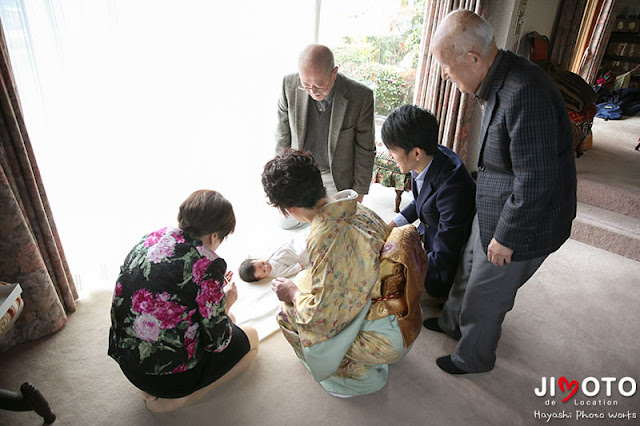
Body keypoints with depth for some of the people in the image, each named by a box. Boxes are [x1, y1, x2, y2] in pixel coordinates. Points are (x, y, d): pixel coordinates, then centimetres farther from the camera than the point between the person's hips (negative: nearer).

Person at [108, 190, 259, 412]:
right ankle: (171, 400, 4)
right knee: (249, 338, 15)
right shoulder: (207, 264, -25)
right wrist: (226, 302, 5)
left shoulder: (149, 239, -3)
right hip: (169, 375, -7)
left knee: (227, 319, 24)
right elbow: (217, 342, -15)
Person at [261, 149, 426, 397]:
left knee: (289, 315, -2)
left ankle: (362, 375, 13)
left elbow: (323, 316, -23)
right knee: (306, 281, 15)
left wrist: (293, 294, -3)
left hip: (387, 339, -8)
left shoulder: (326, 237, -29)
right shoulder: (353, 208, -4)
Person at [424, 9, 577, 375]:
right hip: (492, 209, 9)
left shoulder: (525, 94, -32)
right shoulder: (501, 82, 0)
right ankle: (453, 322, 54)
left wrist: (505, 238, -19)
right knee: (469, 270, 27)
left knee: (485, 296, 11)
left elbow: (535, 182, -30)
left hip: (523, 224, -9)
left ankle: (473, 358, 39)